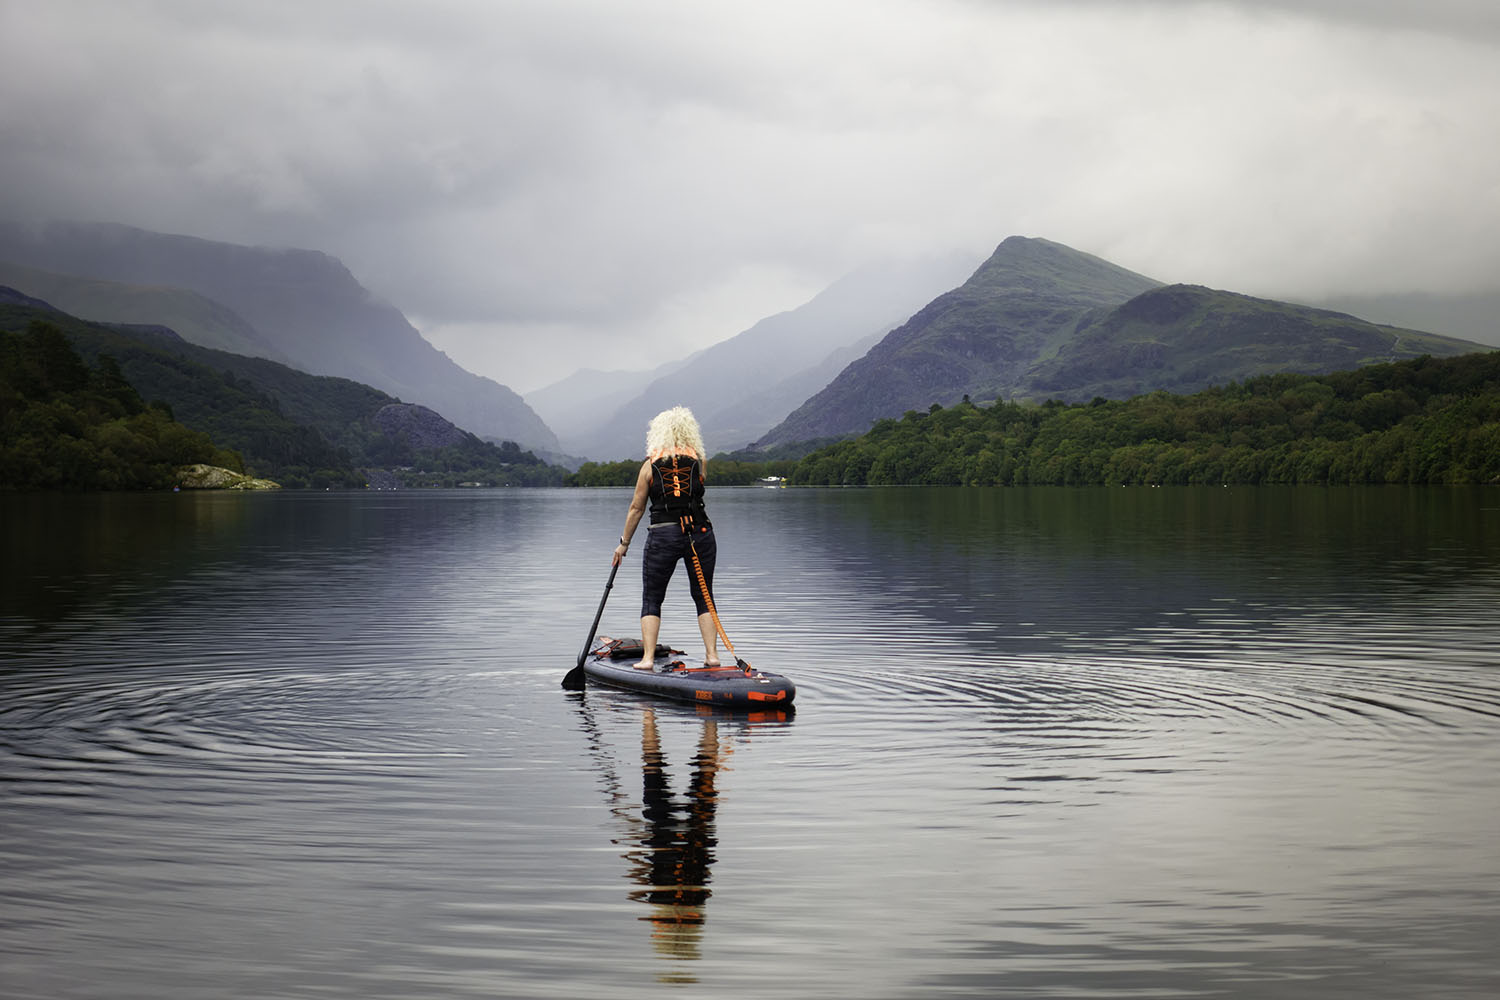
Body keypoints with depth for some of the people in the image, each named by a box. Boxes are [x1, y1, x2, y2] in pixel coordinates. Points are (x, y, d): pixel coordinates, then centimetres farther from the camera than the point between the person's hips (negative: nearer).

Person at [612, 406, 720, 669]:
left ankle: (648, 657, -2)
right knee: (704, 596, 13)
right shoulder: (699, 460, 4)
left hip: (663, 536, -2)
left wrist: (624, 543, 14)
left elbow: (636, 508, 5)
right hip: (700, 532, 2)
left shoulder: (650, 465, 2)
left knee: (651, 599, 7)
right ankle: (712, 655, 8)